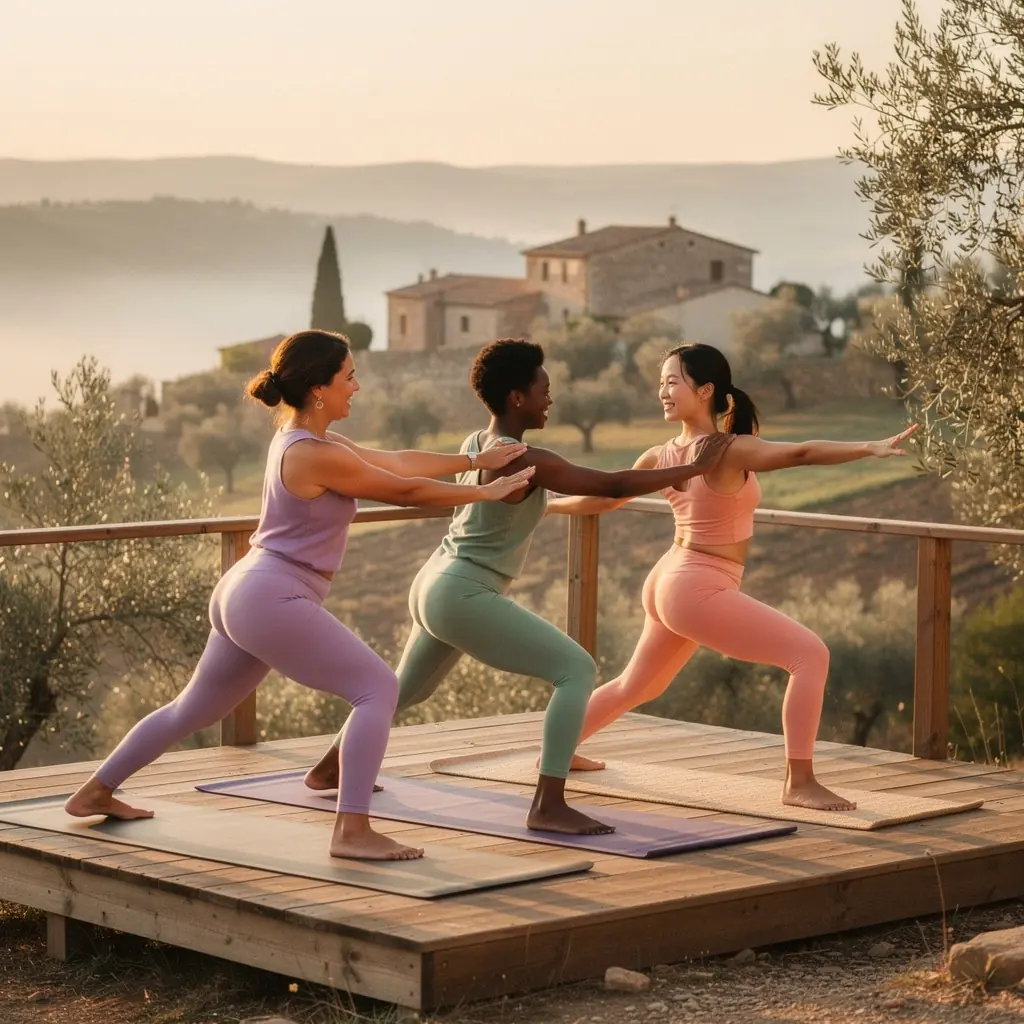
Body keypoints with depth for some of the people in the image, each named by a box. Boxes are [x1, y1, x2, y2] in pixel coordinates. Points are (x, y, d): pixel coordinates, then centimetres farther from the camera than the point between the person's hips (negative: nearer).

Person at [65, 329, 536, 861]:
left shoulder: (301, 439, 12)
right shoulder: (316, 456, -18)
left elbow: (397, 462, 17)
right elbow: (405, 491, -10)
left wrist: (475, 460, 18)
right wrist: (487, 492, 1)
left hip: (245, 595, 11)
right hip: (273, 601, -11)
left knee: (193, 709, 24)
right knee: (378, 688, -10)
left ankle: (96, 792, 35)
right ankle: (352, 831, -15)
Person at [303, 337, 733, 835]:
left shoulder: (475, 444, 7)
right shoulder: (526, 461, -20)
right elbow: (612, 485, -19)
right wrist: (694, 467, -11)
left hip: (436, 586, 10)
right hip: (464, 598, -10)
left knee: (408, 687, 33)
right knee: (577, 670, -13)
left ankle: (329, 768, 50)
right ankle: (548, 807, -18)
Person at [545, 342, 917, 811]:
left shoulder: (660, 457, 2)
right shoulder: (728, 451, -21)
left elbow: (599, 499, 16)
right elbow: (802, 453, -33)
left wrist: (543, 505, 33)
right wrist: (870, 448, -39)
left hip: (669, 583, 9)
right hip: (699, 591, -9)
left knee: (636, 686, 31)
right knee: (810, 655, -11)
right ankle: (800, 783, -12)